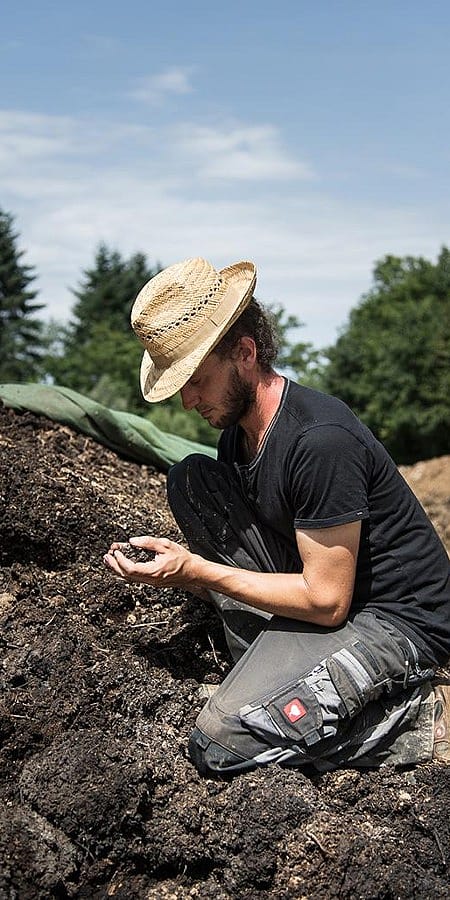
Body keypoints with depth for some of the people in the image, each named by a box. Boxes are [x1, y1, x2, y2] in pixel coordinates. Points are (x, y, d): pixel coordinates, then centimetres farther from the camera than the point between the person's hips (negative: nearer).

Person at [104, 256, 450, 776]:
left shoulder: (321, 440, -26)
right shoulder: (236, 431, 3)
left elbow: (326, 601, -23)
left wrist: (195, 570, -19)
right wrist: (173, 567, -9)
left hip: (396, 620, -9)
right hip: (321, 590, 9)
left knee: (220, 740, -22)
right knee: (188, 480, 0)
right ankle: (271, 664, -1)